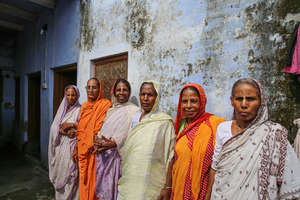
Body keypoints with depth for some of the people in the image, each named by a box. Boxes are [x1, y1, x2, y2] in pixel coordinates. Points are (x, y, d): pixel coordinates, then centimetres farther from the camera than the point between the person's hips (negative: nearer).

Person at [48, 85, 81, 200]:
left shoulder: (79, 110, -5)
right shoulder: (62, 109, 11)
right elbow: (54, 127, 3)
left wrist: (72, 125, -17)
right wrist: (65, 132, -14)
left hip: (72, 147, -5)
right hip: (60, 146, 5)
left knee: (70, 177, -1)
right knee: (59, 176, 13)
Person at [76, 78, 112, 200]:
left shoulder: (105, 104, -9)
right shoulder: (84, 106, 12)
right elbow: (79, 130, 15)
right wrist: (76, 147, 8)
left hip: (95, 151, -6)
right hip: (82, 151, 6)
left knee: (93, 181, 3)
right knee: (83, 181, 15)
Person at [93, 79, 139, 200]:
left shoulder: (134, 110, -5)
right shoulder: (111, 110, 15)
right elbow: (103, 130, 14)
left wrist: (114, 143, -22)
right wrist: (98, 139, -6)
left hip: (119, 155, -5)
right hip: (103, 155, 5)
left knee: (114, 187, 1)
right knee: (103, 185, 11)